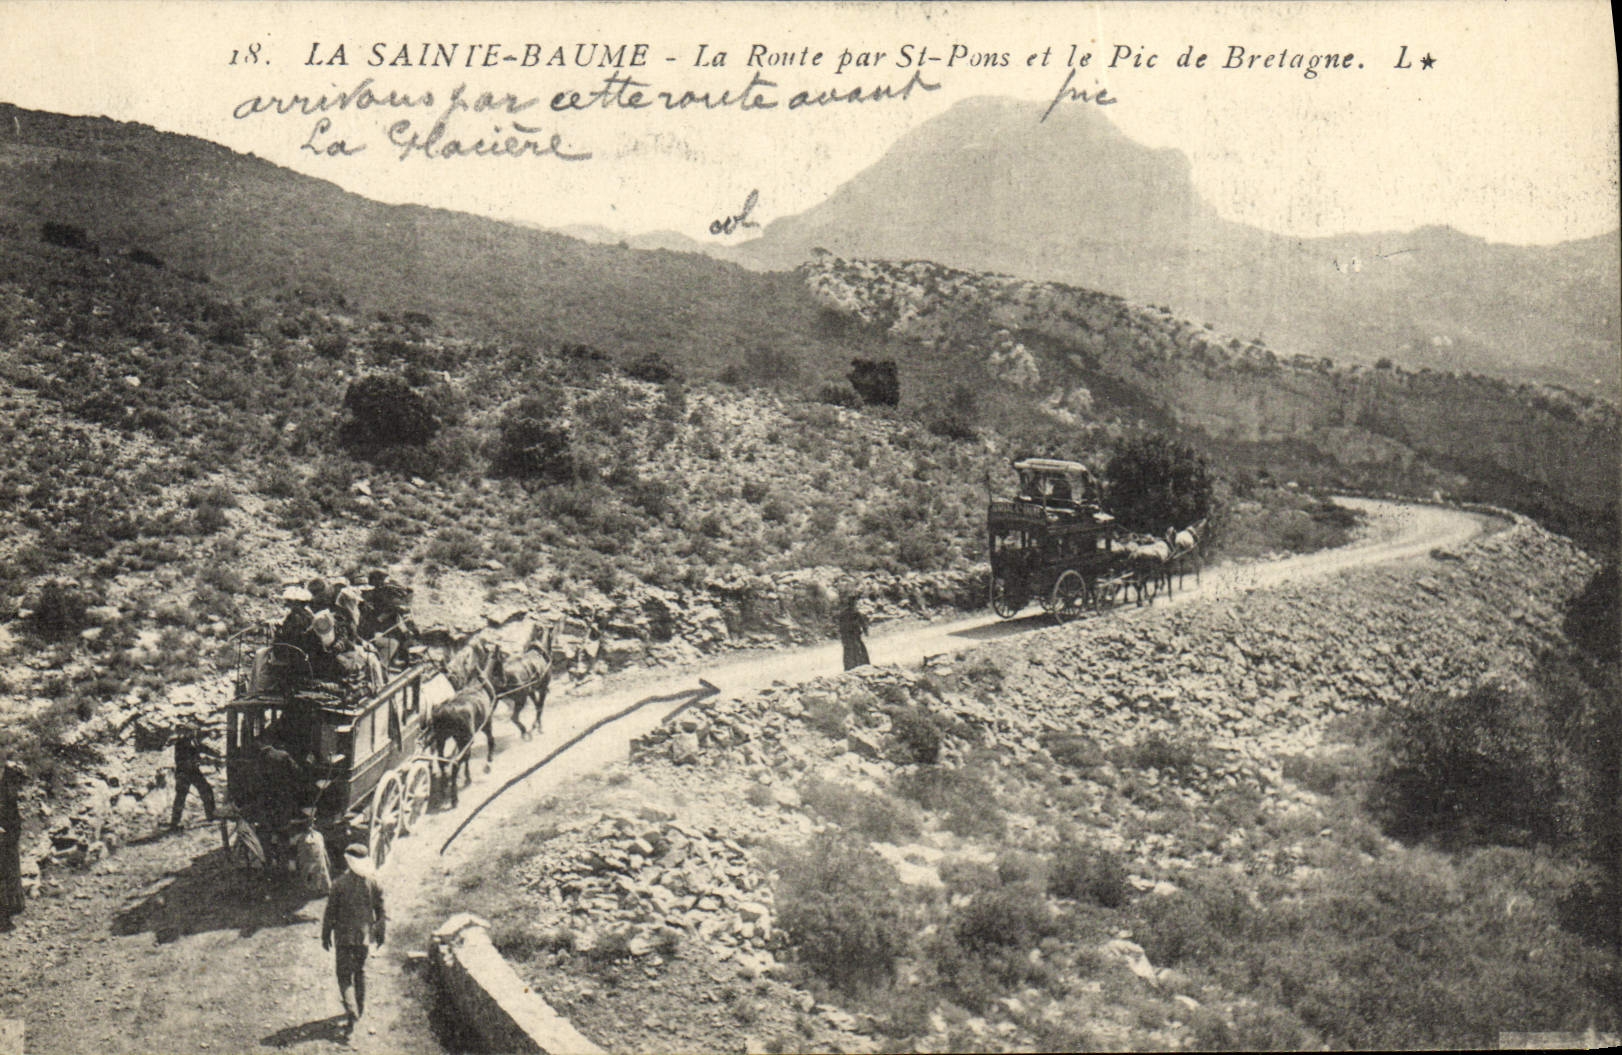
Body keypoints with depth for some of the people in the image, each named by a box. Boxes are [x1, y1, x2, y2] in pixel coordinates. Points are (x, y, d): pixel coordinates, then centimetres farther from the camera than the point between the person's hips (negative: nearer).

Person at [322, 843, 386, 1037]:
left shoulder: (339, 883, -15)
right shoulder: (374, 882, -6)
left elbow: (330, 912, -8)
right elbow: (380, 910, 2)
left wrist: (326, 935, 4)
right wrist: (380, 932, 16)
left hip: (344, 935, -3)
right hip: (364, 934, 3)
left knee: (344, 974, 4)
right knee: (360, 971, 20)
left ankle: (351, 1013, -11)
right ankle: (360, 1009, 31)